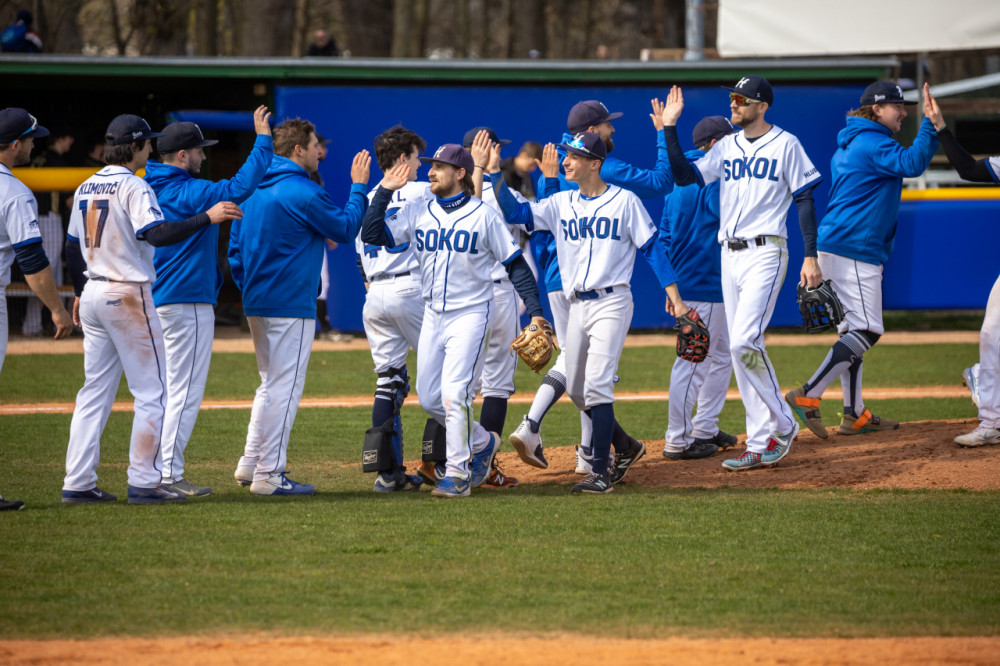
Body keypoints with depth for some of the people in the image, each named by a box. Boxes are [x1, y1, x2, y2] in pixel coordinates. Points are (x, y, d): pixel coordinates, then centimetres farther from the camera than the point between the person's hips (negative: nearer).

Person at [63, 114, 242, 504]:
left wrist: (80, 293, 28)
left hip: (93, 294, 8)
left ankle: (78, 483, 7)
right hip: (128, 296, -8)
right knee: (151, 390, -1)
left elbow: (72, 247, 18)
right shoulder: (133, 187, -12)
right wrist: (207, 218, -25)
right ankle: (144, 483, -5)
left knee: (95, 391, 11)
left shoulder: (86, 189, 12)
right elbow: (157, 234, -27)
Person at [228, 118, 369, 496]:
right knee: (285, 387, -5)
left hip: (256, 305, 9)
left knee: (271, 383, 19)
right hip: (291, 306, -9)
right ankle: (269, 475, -5)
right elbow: (346, 229, -6)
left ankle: (251, 464, 19)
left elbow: (235, 249, 15)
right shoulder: (303, 192, -15)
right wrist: (358, 187, 4)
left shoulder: (253, 191, 12)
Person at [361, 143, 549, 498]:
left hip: (471, 315, -6)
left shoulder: (484, 215, -7)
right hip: (433, 315, 6)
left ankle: (457, 475, -10)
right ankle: (482, 442, 30)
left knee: (454, 394, -15)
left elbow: (515, 264, -5)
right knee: (429, 398, 8)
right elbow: (372, 235, -1)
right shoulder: (417, 213, 5)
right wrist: (384, 191, -7)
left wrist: (535, 310, -11)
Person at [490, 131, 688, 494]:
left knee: (597, 385, -16)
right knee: (576, 389, 8)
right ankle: (626, 448, 28)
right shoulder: (561, 204, 11)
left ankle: (601, 472, -15)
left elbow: (651, 246, -2)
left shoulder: (624, 201, -2)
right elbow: (514, 212, 4)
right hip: (577, 305, 6)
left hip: (611, 302, -6)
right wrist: (495, 173, -6)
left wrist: (673, 294, -7)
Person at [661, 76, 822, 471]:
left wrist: (811, 256, -10)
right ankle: (760, 446, 8)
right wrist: (669, 129, 0)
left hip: (765, 252, -7)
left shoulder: (785, 145, -3)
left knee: (744, 342, -19)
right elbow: (684, 176, 6)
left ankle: (782, 425, -5)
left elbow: (805, 200, -4)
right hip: (729, 256, 7)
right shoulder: (727, 147, 14)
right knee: (742, 350, 5)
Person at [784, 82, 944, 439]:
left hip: (837, 246, 11)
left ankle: (855, 414, 14)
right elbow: (911, 164, -26)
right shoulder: (873, 143, -12)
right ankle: (808, 396, -16)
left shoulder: (848, 146, 19)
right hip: (855, 249, -11)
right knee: (866, 330, -12)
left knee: (854, 330, 13)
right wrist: (930, 126, -23)